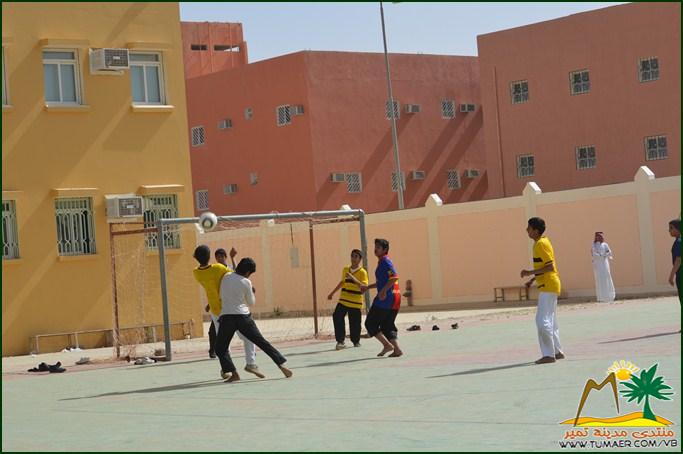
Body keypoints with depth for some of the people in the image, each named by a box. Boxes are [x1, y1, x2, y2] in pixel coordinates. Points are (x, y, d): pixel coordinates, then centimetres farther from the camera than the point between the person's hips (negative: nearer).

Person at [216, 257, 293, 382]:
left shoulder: (226, 277, 5)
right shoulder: (246, 282, -1)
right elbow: (251, 303, 9)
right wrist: (252, 293, 27)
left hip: (227, 317, 0)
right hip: (243, 317, 0)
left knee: (220, 348, 11)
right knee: (262, 342, 7)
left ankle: (233, 373, -6)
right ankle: (281, 364, 1)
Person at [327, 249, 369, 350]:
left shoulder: (362, 272, -5)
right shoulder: (345, 269, 12)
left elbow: (364, 288, -17)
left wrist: (353, 278, -27)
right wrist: (332, 293, 32)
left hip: (355, 303, -4)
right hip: (343, 300, 4)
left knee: (354, 323, 0)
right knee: (337, 317, -15)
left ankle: (356, 341, 23)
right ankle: (340, 341, -9)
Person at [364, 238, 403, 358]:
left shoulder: (385, 261, -9)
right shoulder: (382, 262, 20)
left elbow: (394, 277, -22)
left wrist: (383, 291, -25)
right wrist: (368, 287, 28)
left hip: (386, 298, -10)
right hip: (394, 298, 10)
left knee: (370, 323, -2)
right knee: (387, 325, 13)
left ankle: (387, 344, -8)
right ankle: (397, 349, 2)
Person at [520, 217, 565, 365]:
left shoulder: (541, 244, -16)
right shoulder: (541, 243, 15)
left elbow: (550, 267, -22)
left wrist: (531, 273, -23)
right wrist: (533, 279, 17)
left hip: (548, 287, -11)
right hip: (547, 287, 11)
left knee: (543, 321, -12)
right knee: (550, 321, 15)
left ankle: (548, 355, -12)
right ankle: (557, 352, 21)